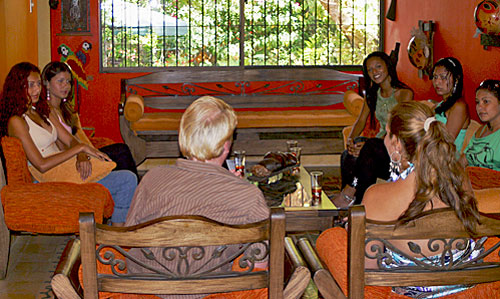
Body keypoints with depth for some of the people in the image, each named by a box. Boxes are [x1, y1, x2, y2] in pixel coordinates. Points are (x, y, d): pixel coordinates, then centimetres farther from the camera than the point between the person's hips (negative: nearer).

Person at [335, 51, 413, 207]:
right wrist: (351, 139, -16)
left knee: (367, 149, -34)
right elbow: (361, 120, 8)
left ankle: (348, 193, -25)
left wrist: (366, 144, -29)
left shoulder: (404, 93, -9)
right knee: (348, 156, -25)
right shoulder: (372, 93, 14)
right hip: (380, 144, 6)